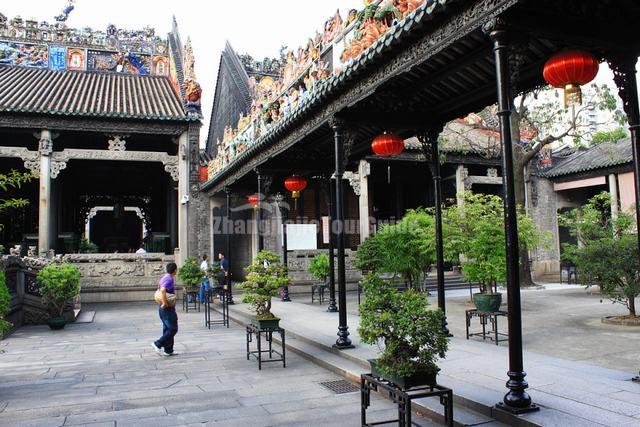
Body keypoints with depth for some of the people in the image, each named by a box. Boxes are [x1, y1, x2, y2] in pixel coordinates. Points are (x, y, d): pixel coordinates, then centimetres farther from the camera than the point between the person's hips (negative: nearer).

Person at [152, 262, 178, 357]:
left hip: (163, 309, 10)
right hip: (168, 309, -10)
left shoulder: (164, 278, 13)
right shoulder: (170, 279, -18)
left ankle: (168, 351, 16)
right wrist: (165, 302, -27)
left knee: (167, 329, 12)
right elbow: (163, 290, -35)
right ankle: (158, 344, -5)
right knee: (173, 329, -4)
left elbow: (159, 290, 25)